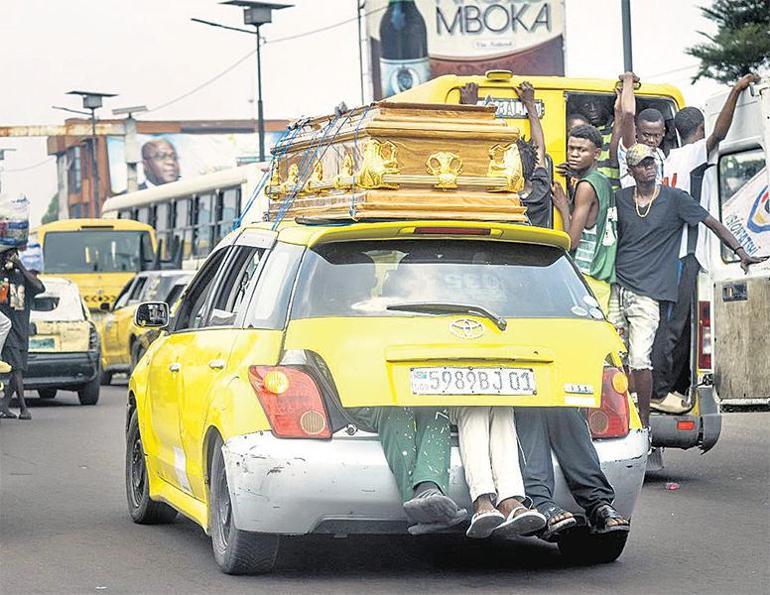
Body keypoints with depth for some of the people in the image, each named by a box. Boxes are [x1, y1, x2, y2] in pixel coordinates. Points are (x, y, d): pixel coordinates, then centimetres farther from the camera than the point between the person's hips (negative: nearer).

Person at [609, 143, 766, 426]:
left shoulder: (674, 199, 0)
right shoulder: (620, 198, 9)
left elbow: (712, 223, 2)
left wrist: (740, 251, -5)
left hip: (648, 293, -4)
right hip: (617, 289, 4)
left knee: (639, 360, -13)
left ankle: (644, 422, -3)